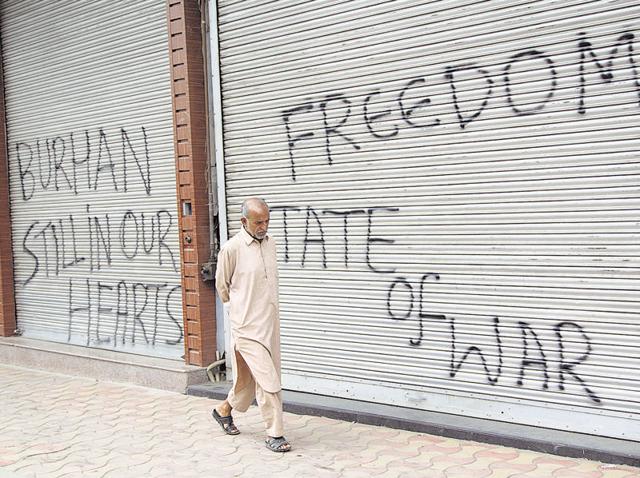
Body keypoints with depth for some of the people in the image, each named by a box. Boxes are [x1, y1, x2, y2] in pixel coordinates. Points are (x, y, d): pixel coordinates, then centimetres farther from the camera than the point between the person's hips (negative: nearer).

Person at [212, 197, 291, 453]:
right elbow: (222, 285, 1)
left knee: (249, 376, 17)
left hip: (270, 324, 6)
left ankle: (224, 410, 40)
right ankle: (274, 434, 5)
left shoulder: (270, 242, 6)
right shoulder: (231, 249, -13)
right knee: (268, 379, -7)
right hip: (248, 326, -6)